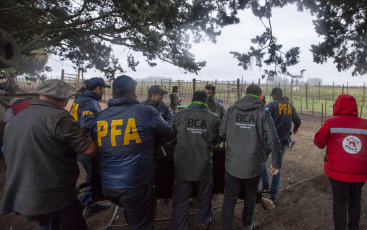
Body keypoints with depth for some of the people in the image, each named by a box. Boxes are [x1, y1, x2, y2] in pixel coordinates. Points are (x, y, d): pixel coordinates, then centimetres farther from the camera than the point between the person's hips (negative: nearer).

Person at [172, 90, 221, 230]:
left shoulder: (179, 115, -8)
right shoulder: (212, 118, -8)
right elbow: (217, 140, 4)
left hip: (182, 164, 0)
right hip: (204, 164, 1)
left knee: (180, 199, 12)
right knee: (204, 195, 24)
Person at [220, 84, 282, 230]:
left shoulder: (231, 110, -3)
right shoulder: (262, 112, -7)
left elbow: (222, 134, 0)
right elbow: (274, 140, -12)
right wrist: (276, 163, -3)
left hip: (232, 163, 0)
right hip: (254, 164, 0)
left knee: (229, 197, 12)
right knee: (250, 195, 23)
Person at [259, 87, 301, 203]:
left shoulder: (272, 105, -7)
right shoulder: (290, 106, 9)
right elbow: (297, 121, 19)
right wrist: (295, 128, 39)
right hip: (283, 141, 4)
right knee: (277, 166, 12)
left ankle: (265, 185, 12)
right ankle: (274, 195, 16)